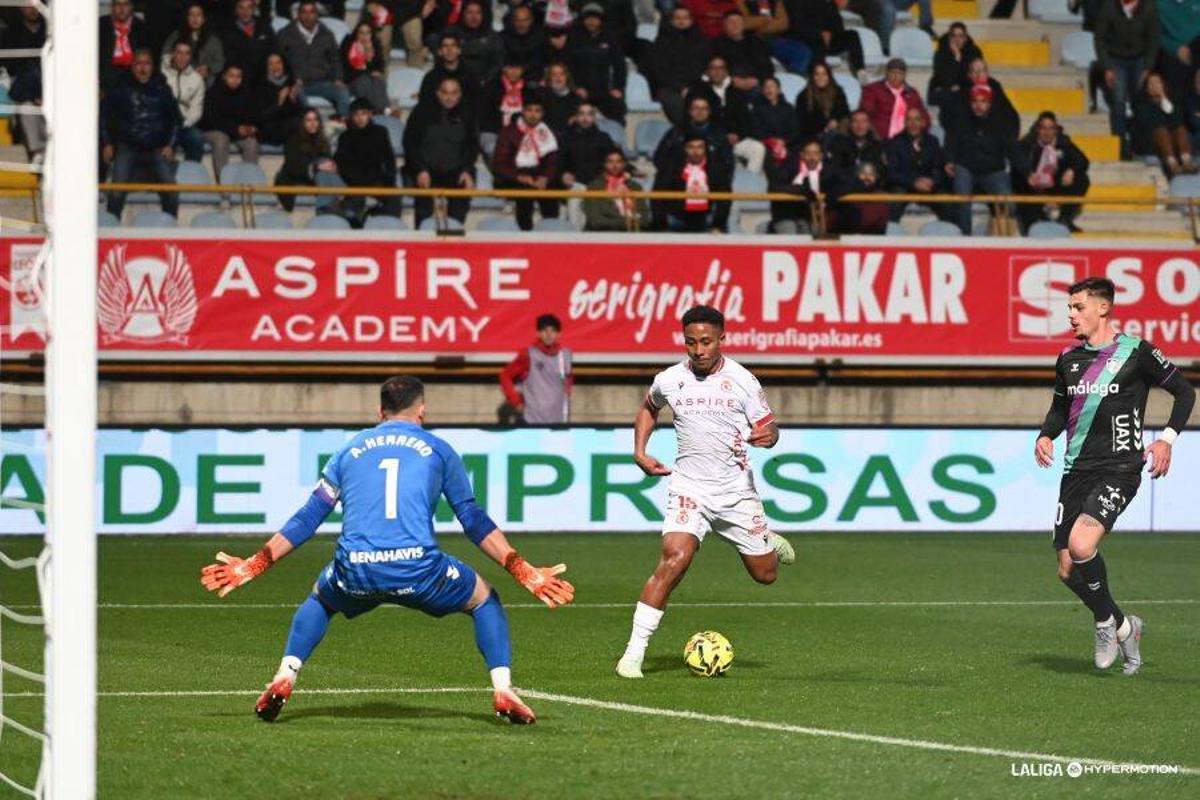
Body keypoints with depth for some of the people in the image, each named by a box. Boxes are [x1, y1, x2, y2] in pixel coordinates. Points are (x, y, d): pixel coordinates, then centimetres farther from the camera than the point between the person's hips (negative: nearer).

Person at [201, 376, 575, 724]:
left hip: (354, 573, 2)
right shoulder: (438, 450, 16)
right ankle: (502, 690, 5)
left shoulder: (350, 451, 22)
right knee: (484, 600, 23)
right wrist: (522, 571, 17)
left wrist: (254, 565, 28)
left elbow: (306, 519, 22)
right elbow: (474, 522, 14)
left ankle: (284, 678, 16)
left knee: (318, 600, 36)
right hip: (417, 569, -2)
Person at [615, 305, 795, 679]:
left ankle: (770, 543, 49)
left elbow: (768, 427, 0)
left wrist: (768, 436, -24)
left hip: (736, 489, 1)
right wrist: (640, 452, 8)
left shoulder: (742, 381, -7)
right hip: (689, 486, -1)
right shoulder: (669, 380, -2)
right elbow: (648, 408, 21)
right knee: (675, 559, -25)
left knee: (765, 574, 10)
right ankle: (634, 652, -22)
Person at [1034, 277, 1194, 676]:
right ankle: (1122, 626, 23)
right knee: (1067, 570, 1)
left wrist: (1167, 438, -7)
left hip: (1119, 468, -6)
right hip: (1077, 471, 6)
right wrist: (1046, 436, 6)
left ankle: (1107, 621, -3)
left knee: (1081, 544, -27)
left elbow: (1185, 391, 4)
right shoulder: (1069, 359, 11)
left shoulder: (1137, 352, -4)